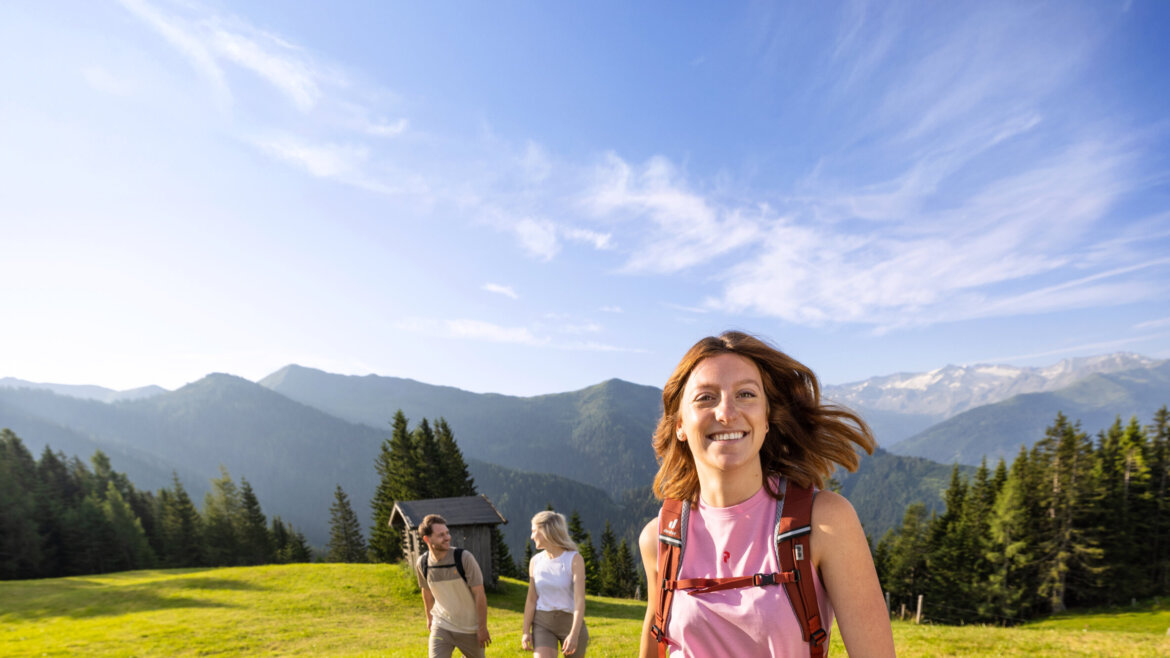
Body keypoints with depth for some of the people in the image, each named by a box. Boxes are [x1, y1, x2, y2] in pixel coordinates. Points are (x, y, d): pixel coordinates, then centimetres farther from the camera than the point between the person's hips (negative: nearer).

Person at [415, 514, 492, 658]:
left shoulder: (464, 558, -21)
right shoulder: (422, 564, -11)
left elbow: (479, 594, -15)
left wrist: (482, 628, -12)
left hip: (470, 629, -1)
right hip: (441, 626, 1)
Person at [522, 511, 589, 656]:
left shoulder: (575, 559, -14)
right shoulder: (535, 561, 0)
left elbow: (580, 599, -21)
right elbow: (531, 600, 5)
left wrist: (574, 635, -29)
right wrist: (525, 632, -1)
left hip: (571, 623, -2)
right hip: (542, 624, 2)